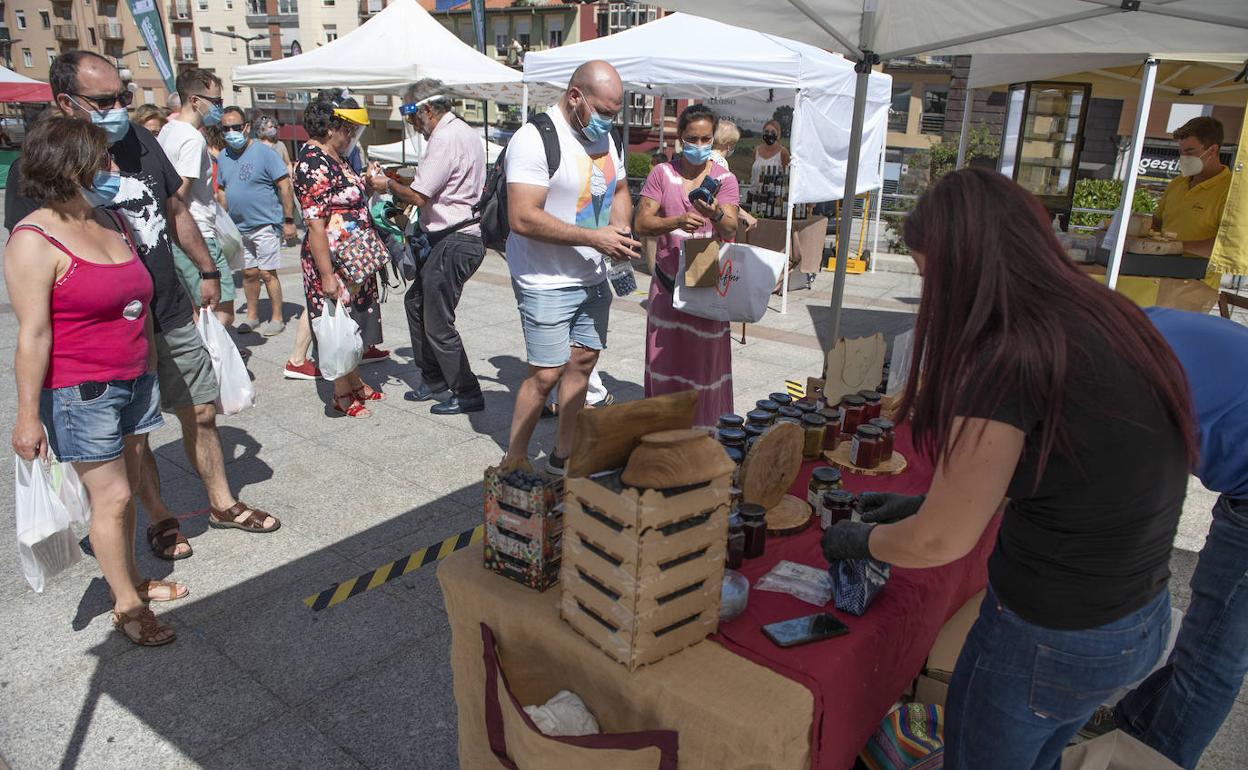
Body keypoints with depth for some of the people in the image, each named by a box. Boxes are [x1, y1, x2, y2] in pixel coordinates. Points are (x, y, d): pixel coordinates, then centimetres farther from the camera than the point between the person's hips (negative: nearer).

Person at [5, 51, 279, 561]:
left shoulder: (140, 141, 2)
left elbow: (174, 210, 14)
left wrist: (206, 270, 17)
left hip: (172, 316, 5)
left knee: (201, 413, 13)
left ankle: (222, 503, 30)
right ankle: (159, 518, 30)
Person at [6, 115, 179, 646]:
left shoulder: (112, 221, 9)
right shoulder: (35, 240, -15)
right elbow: (33, 333, -17)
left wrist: (151, 369, 20)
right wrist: (28, 415, -15)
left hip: (134, 381, 7)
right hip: (80, 393, -7)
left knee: (126, 488, 15)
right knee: (111, 495, 0)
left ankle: (131, 578, 30)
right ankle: (126, 605, 14)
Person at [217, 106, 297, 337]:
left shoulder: (264, 153, -9)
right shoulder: (222, 157, 9)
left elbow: (285, 186, -11)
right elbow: (222, 191, 18)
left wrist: (288, 221, -15)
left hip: (265, 224, -6)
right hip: (238, 227, 6)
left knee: (267, 273, -5)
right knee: (249, 273, 13)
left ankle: (277, 319, 6)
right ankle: (252, 316, 24)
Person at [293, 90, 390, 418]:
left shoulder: (334, 158, 12)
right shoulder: (312, 163, -18)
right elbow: (315, 224, -23)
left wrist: (368, 184, 10)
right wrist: (327, 275, -25)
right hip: (334, 260, -10)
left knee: (354, 322, 18)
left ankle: (355, 381, 33)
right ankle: (342, 395, 14)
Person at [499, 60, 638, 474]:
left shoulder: (605, 137, 9)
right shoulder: (535, 138, -17)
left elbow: (620, 190, 22)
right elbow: (523, 218, -25)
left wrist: (620, 231, -1)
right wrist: (593, 237, -24)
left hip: (594, 277, 8)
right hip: (547, 282, -8)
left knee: (583, 362, 12)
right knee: (547, 374, -6)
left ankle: (563, 455, 26)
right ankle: (514, 461, 13)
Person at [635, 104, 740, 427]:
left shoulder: (725, 179, 2)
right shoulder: (661, 174, 3)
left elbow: (731, 230, -10)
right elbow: (642, 223, -7)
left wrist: (716, 215, -33)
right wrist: (678, 221, -23)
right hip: (668, 281, 1)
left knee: (705, 357, 3)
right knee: (665, 355, 6)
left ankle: (705, 423, 16)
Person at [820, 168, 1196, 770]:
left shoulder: (1008, 360, -26)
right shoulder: (1111, 319, 0)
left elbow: (943, 540, -16)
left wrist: (861, 540, 4)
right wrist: (924, 501, 15)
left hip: (1051, 639, -8)